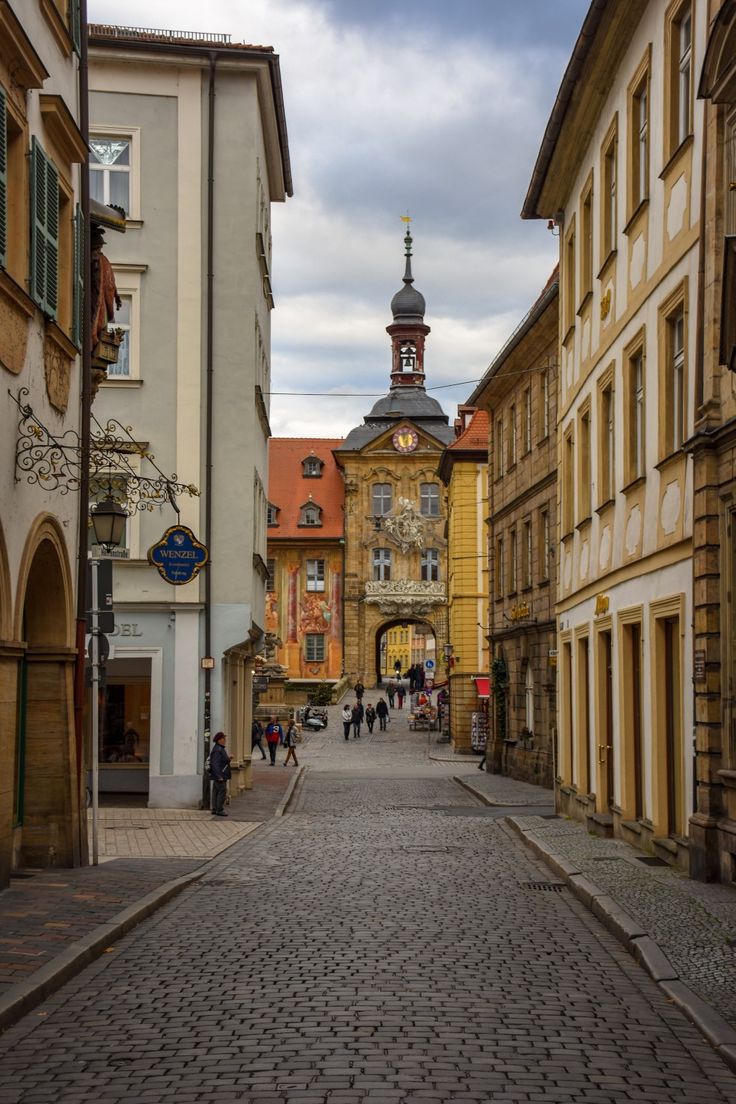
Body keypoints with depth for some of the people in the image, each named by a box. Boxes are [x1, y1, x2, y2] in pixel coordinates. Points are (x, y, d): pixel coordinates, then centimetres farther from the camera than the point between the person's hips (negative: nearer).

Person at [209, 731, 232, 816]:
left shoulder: (220, 749, 14)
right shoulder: (217, 750, -19)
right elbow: (215, 764, -23)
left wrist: (228, 758, 8)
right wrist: (219, 777, -25)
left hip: (219, 775, 10)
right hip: (220, 775, -10)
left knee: (216, 792, 11)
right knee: (221, 791, -8)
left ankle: (214, 810, 14)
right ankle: (219, 810, -5)